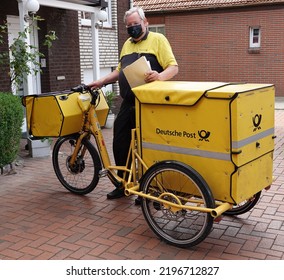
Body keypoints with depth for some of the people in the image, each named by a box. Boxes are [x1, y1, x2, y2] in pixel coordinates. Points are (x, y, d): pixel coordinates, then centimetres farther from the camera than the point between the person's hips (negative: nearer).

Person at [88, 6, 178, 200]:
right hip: (128, 104, 7)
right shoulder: (127, 44, 19)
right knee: (120, 144, 10)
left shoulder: (157, 39, -2)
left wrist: (159, 76, -30)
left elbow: (173, 67, -10)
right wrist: (101, 82, 14)